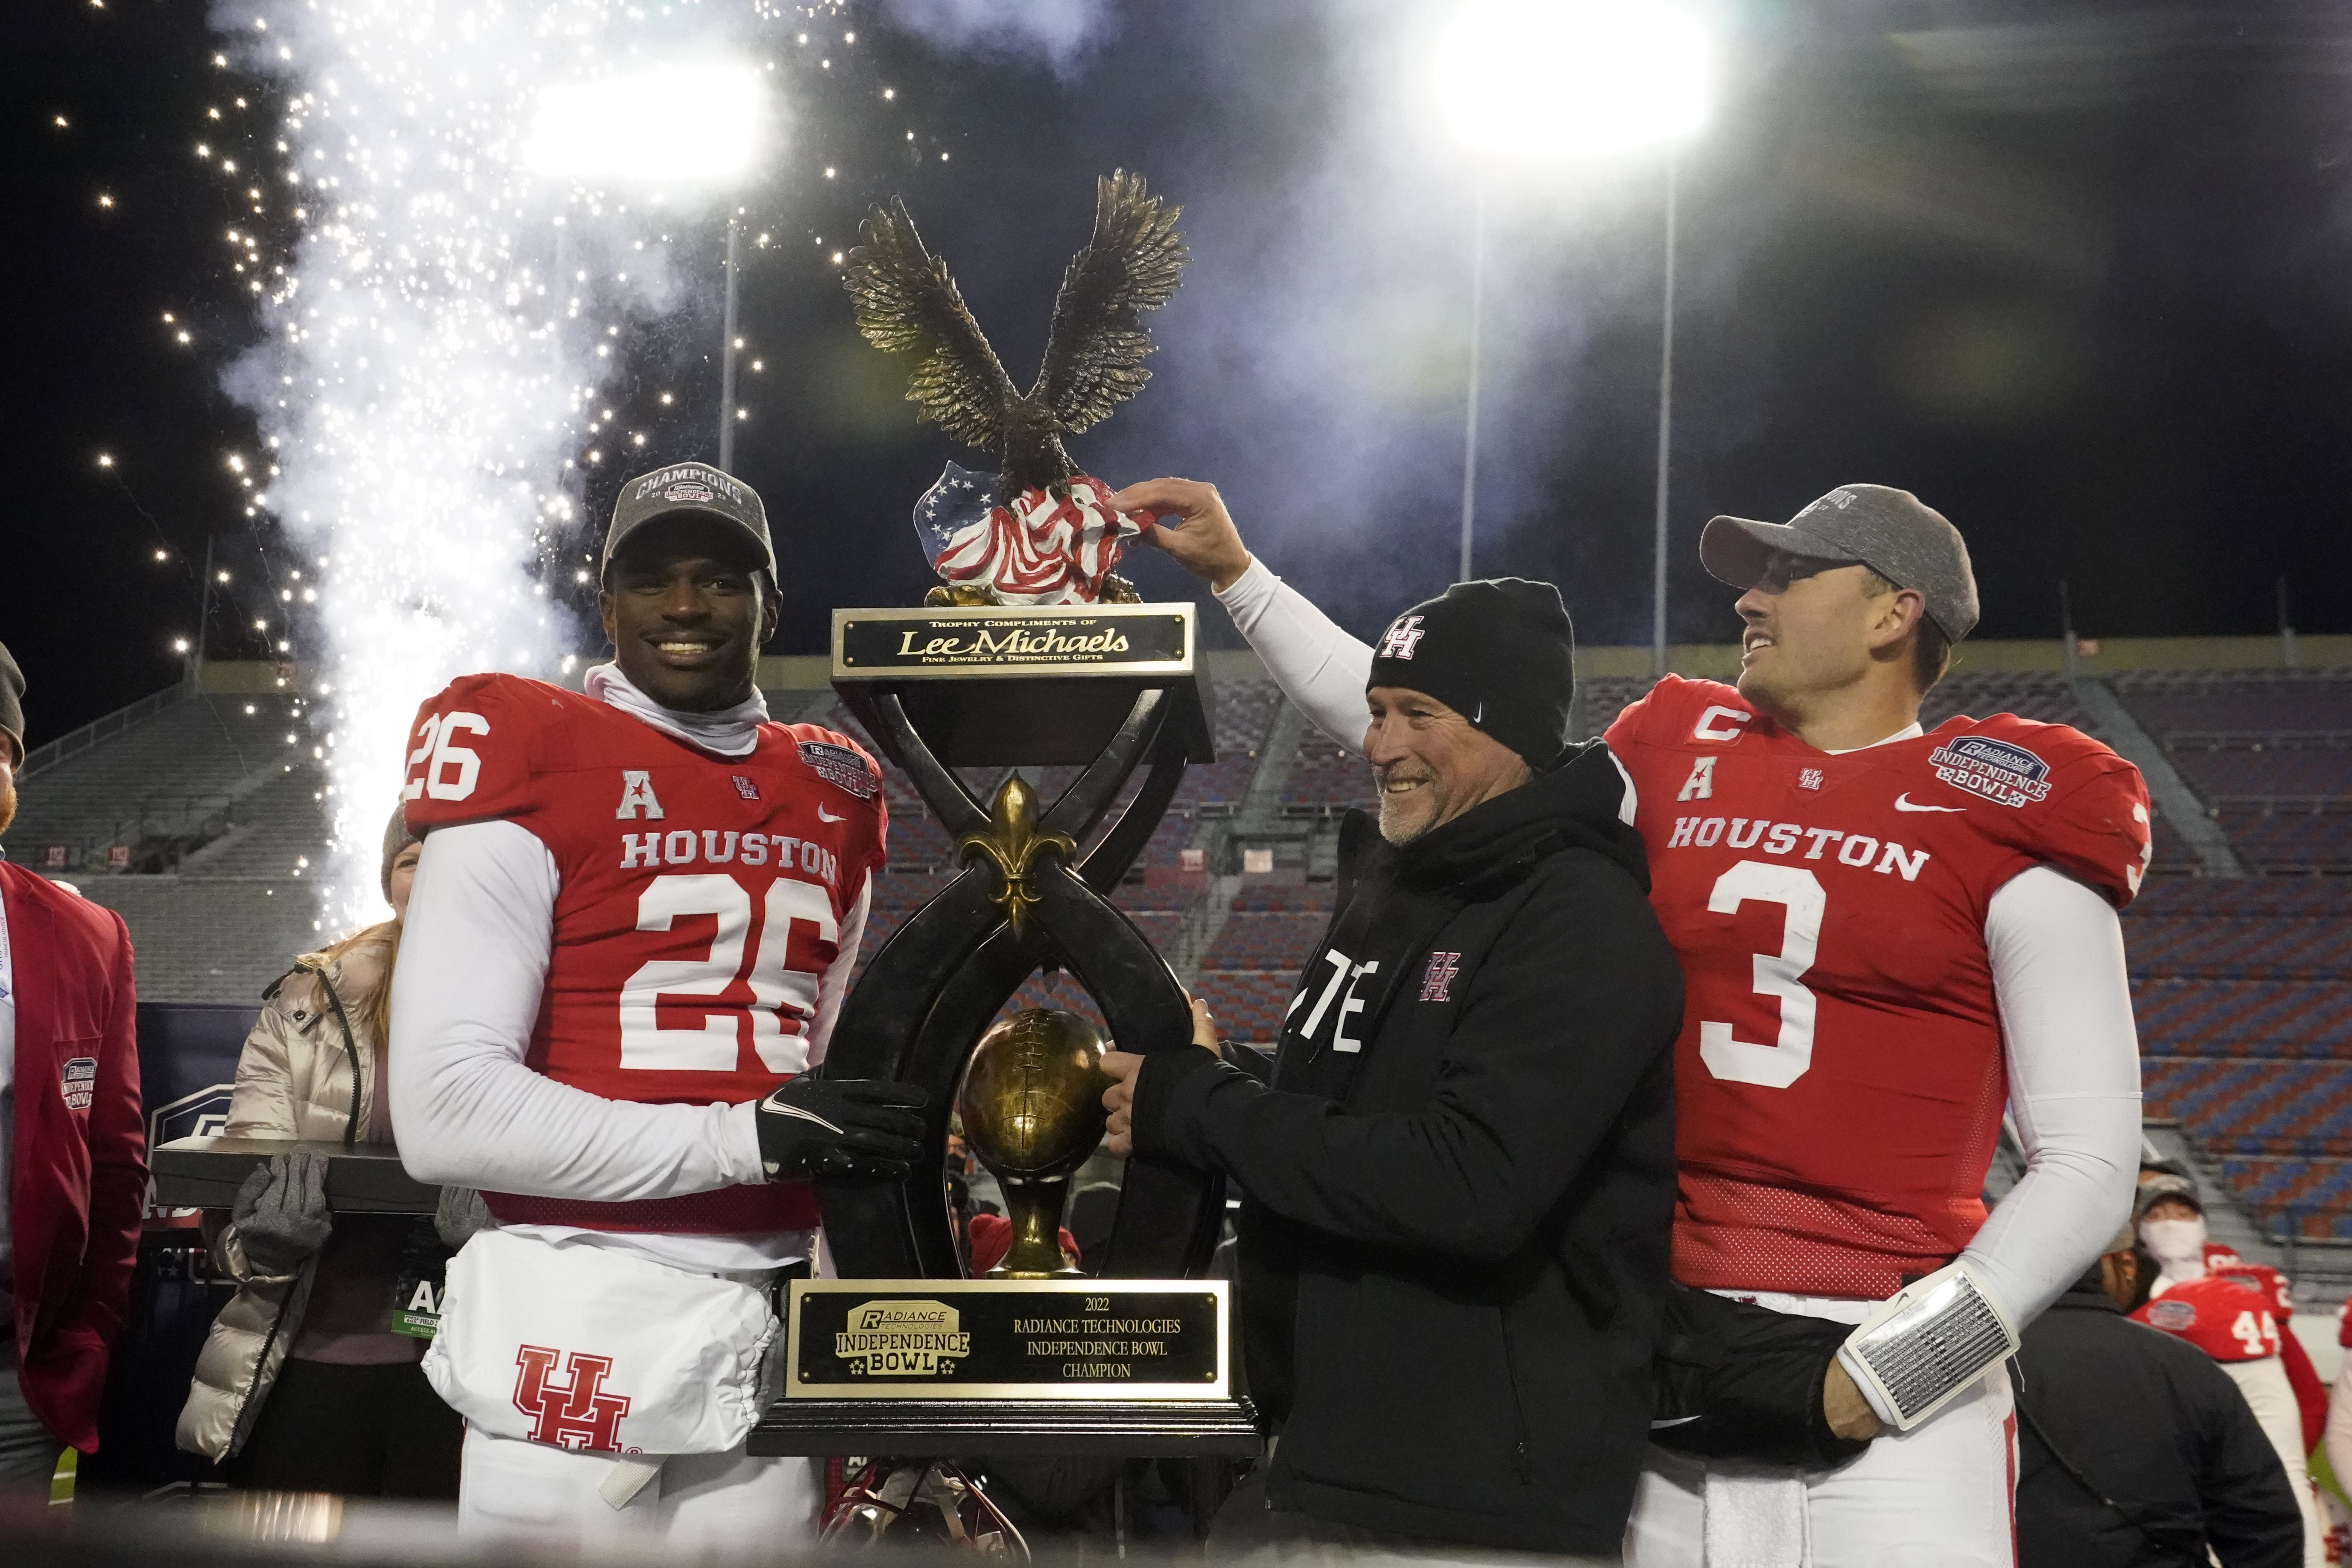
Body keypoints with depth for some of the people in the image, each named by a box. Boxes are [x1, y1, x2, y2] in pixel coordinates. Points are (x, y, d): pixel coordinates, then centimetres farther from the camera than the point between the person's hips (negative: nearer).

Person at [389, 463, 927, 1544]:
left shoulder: (833, 798, 14)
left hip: (769, 1333, 6)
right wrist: (745, 1137, -14)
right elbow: (447, 1114, -14)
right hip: (577, 1327, -5)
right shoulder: (531, 763, -5)